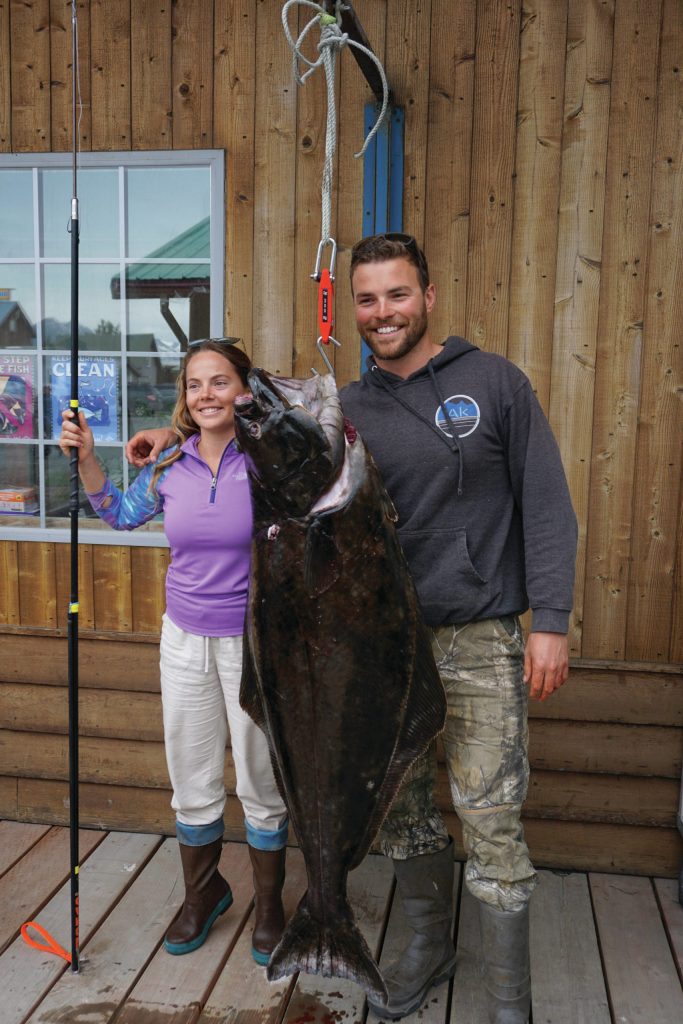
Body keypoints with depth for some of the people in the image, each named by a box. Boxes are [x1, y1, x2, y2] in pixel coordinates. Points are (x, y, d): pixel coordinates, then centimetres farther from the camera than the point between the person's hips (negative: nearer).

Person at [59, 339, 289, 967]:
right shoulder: (171, 465, 0)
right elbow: (121, 515, 16)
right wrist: (85, 458, 5)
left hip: (254, 642, -3)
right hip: (185, 639, 4)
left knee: (261, 781, 10)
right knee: (191, 780, 16)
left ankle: (269, 903, 33)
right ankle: (203, 892, 41)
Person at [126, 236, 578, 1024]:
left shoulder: (493, 381, -3)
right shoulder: (347, 409, 5)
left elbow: (546, 504, -4)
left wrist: (550, 619, -9)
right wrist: (181, 439, 9)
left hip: (481, 641, -3)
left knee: (490, 819, 2)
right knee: (404, 809, 15)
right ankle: (428, 947, 39)